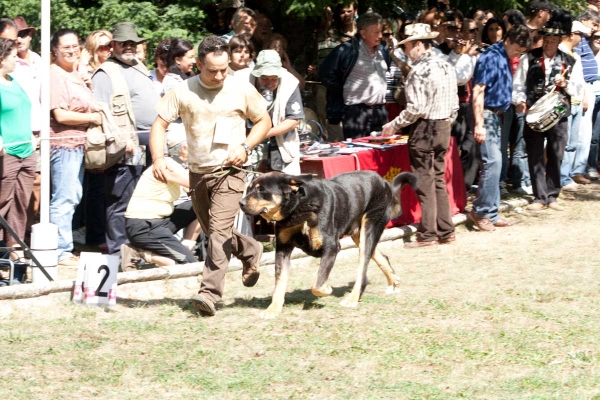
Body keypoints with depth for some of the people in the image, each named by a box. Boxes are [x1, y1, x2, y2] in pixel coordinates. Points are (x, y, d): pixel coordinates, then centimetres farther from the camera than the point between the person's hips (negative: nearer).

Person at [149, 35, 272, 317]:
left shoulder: (241, 90, -4)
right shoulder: (183, 92, -3)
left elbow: (264, 121, 7)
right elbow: (160, 125, -3)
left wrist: (245, 147, -10)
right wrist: (158, 158, -20)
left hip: (229, 171, -4)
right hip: (198, 172, 4)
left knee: (219, 230, -17)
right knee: (211, 230, 16)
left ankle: (210, 292, -21)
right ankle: (251, 251, 43)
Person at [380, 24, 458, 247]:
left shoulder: (420, 71, -16)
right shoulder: (446, 67, 9)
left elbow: (415, 109, -19)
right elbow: (454, 105, 11)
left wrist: (394, 126, -9)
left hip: (425, 129, -8)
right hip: (444, 128, 8)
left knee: (425, 183, -2)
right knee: (438, 180, 14)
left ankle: (427, 235, 1)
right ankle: (446, 231, 16)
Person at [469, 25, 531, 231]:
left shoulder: (505, 58, 12)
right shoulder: (491, 57, -15)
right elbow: (478, 91, -19)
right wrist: (479, 124, -23)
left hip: (497, 116, 9)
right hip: (486, 115, -9)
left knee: (493, 163, 9)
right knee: (493, 162, -14)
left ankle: (490, 213, 12)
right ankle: (480, 211, -7)